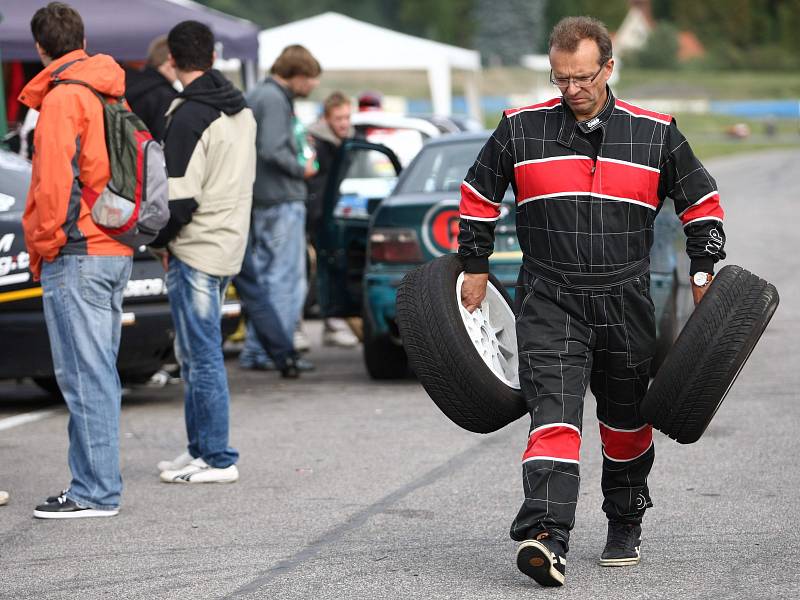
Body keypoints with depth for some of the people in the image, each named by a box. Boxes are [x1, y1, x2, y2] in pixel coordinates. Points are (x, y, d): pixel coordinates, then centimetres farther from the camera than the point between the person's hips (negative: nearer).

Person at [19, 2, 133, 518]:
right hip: (117, 252, 9)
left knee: (85, 374, -8)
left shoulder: (62, 97, -11)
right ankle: (102, 481, 17)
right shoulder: (111, 94, 14)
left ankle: (96, 492, -9)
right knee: (100, 371, 13)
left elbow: (55, 180, -18)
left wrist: (44, 246, -7)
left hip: (76, 255, -9)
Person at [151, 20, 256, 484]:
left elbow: (181, 198, -20)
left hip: (196, 252, -9)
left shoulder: (189, 117, -16)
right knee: (195, 353, 17)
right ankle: (201, 449, 21)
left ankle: (218, 460, -2)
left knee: (203, 356, -4)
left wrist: (160, 238, -2)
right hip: (230, 247, 9)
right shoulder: (242, 110, 12)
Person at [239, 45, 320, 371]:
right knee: (287, 277, -6)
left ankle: (255, 350, 15)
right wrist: (302, 170, -9)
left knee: (263, 275, 13)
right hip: (281, 199, -10)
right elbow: (273, 151, -22)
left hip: (259, 199, 10)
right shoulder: (274, 99, -14)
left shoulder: (256, 96, 17)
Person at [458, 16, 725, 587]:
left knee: (626, 419, 14)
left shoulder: (655, 133, 2)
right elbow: (478, 196, 14)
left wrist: (704, 274, 8)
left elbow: (702, 202, 13)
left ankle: (625, 527, 34)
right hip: (549, 303, -2)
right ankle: (546, 538, -28)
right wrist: (476, 268, 16)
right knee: (554, 416, -17)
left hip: (626, 303, 2)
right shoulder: (521, 130, 1)